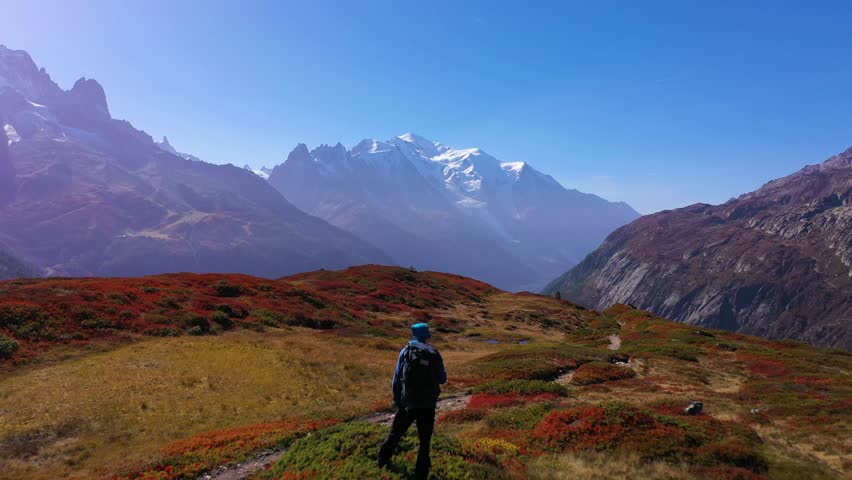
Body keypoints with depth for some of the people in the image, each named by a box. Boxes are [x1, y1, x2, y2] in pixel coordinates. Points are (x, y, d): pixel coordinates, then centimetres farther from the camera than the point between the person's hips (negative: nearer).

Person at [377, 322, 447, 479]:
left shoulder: (405, 352, -4)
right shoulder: (434, 353, -5)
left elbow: (397, 378, -2)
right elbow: (442, 379, 0)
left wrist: (396, 400, 8)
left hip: (407, 402, 1)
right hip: (427, 403, -1)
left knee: (395, 432, 22)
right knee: (424, 439, 12)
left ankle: (382, 460, 38)